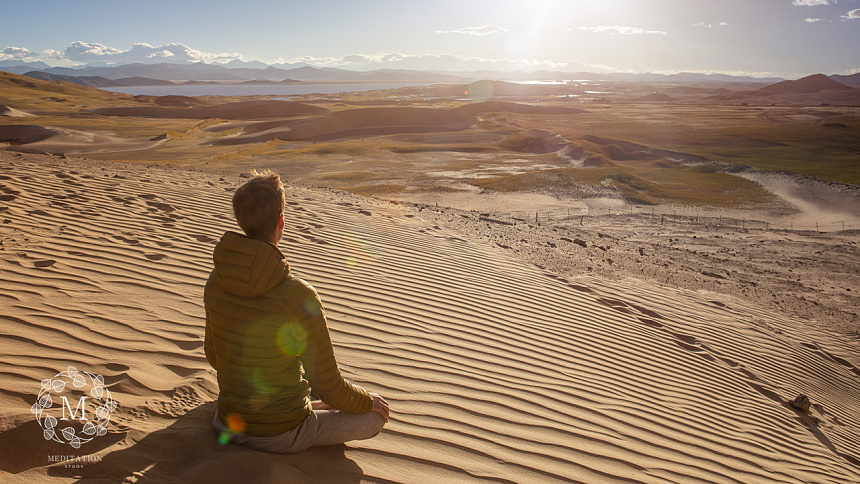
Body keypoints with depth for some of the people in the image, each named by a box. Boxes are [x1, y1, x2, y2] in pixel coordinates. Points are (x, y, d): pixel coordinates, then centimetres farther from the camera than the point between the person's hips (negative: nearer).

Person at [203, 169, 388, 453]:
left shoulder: (216, 281, -11)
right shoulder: (299, 297, -30)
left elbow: (213, 356, 6)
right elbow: (329, 388, -21)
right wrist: (369, 402, 1)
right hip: (282, 436, -8)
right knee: (375, 416, 9)